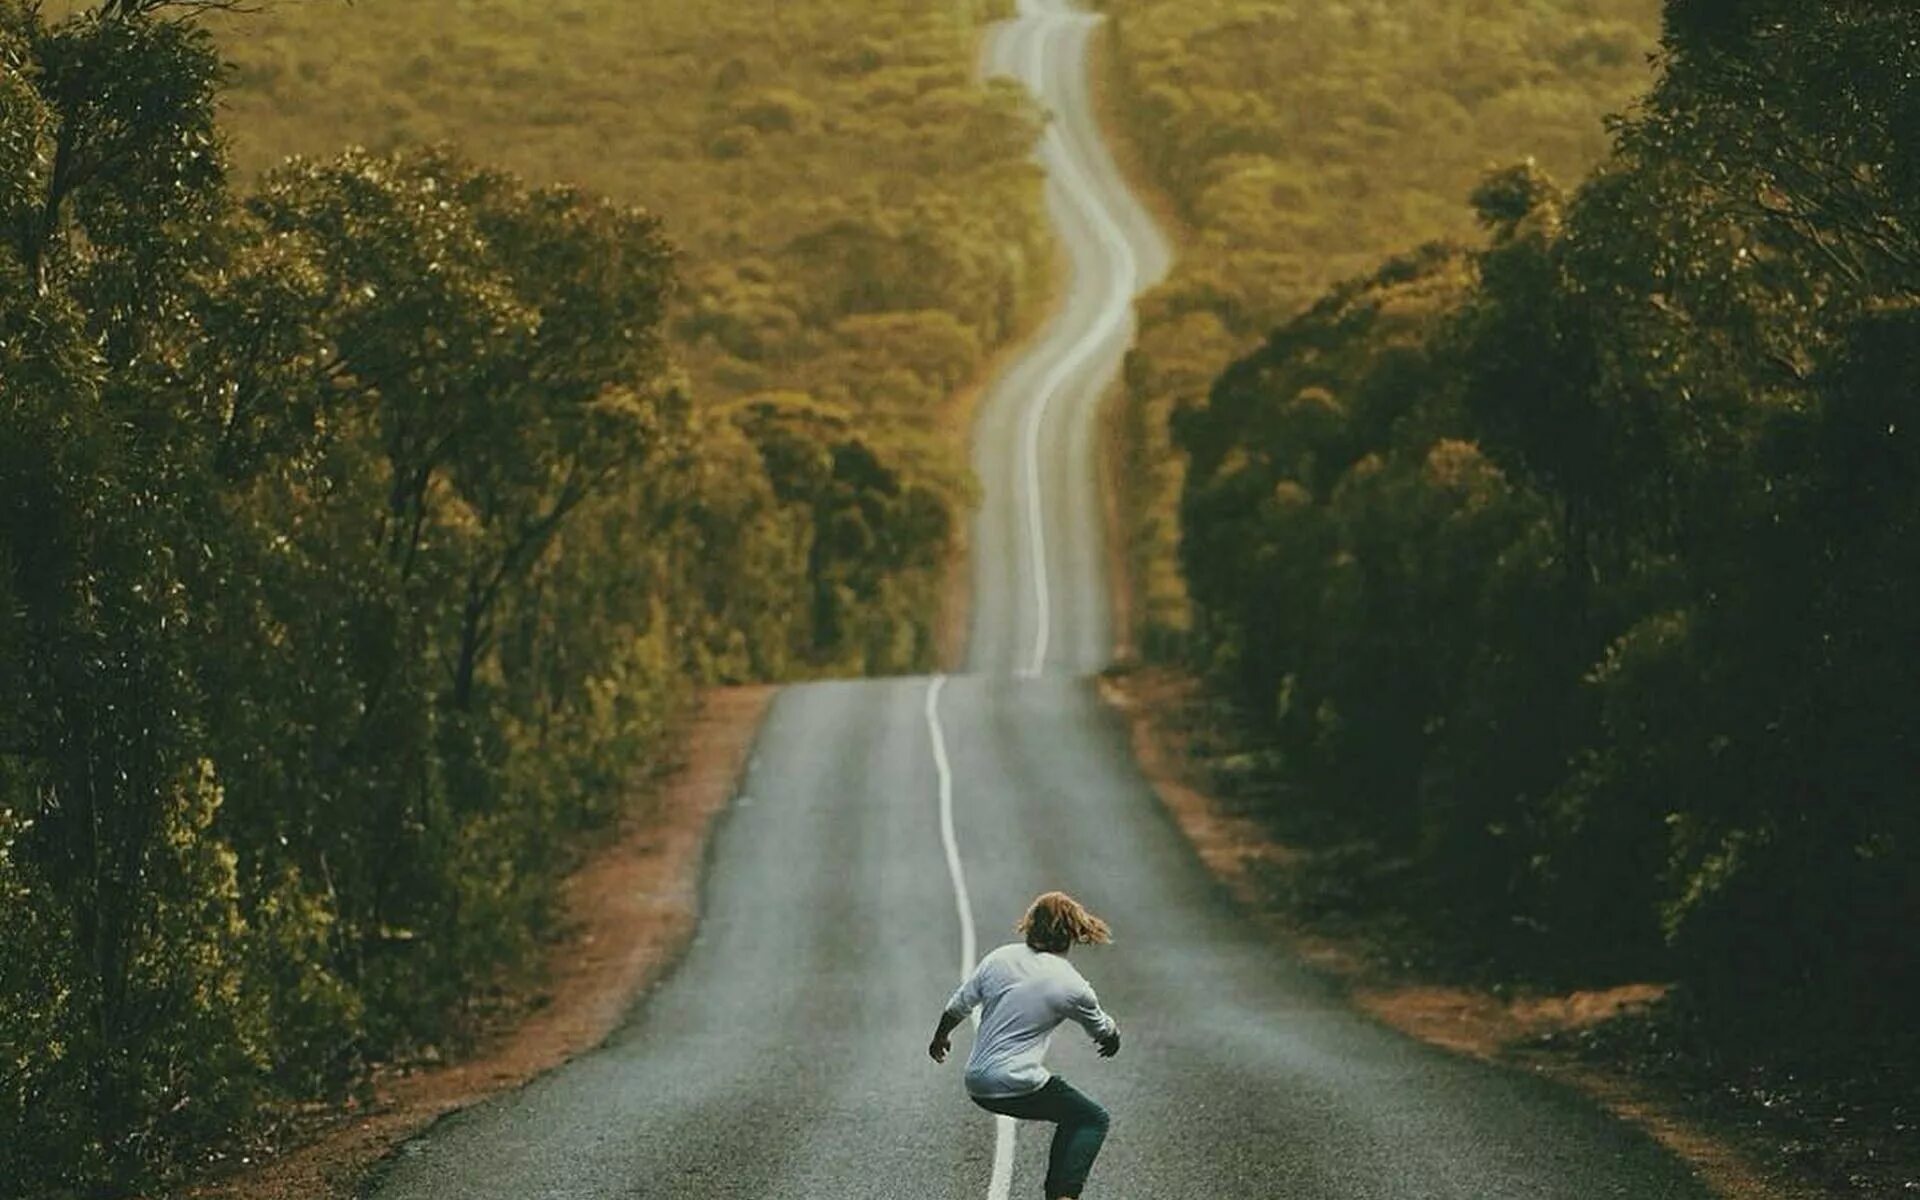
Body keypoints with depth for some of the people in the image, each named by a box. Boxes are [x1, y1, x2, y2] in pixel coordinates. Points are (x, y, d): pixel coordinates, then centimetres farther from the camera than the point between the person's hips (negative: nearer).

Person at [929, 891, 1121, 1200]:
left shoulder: (999, 958, 3)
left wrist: (940, 1037, 31)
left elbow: (958, 1006, 11)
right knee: (1094, 1120, 5)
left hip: (977, 1084, 7)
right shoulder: (1072, 985, -10)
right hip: (1018, 1087, -7)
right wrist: (1114, 1039, 34)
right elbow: (1103, 1032, 9)